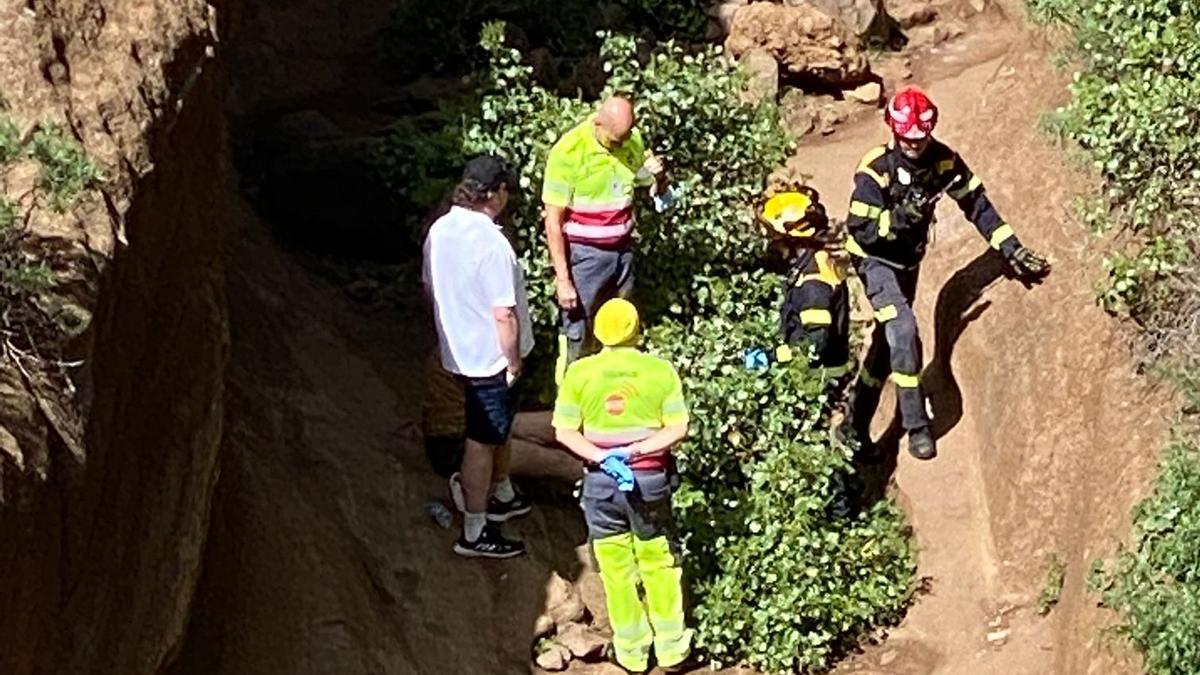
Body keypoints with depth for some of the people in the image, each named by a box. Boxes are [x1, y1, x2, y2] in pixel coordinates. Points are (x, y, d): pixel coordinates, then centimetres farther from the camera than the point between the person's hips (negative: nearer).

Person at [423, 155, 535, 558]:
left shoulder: (440, 231, -3)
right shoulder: (491, 244, -28)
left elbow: (430, 286, 10)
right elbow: (504, 314, -25)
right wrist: (513, 360, -12)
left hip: (458, 349, 8)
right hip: (489, 358, -8)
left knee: (499, 426, 27)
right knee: (483, 440, 3)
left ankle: (502, 495, 45)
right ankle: (475, 533, 13)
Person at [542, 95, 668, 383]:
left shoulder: (633, 140, -4)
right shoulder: (569, 151, -20)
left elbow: (656, 189, 12)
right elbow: (553, 222, -16)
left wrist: (659, 176, -13)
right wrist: (563, 279, -19)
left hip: (622, 250, 5)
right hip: (584, 256, -5)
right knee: (576, 337, 0)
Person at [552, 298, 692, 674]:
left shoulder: (579, 373, -6)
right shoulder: (660, 371, -6)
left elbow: (564, 432, -10)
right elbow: (678, 428, -10)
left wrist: (603, 458, -16)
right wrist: (633, 451, -14)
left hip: (601, 480, 0)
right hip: (650, 477, 0)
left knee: (616, 567, 12)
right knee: (659, 562, 15)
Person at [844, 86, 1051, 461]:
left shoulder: (943, 160, -14)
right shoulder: (876, 170, -27)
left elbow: (975, 203, -9)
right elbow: (860, 231, -24)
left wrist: (1011, 248, -14)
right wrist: (899, 217, -40)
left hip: (909, 261, 6)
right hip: (875, 260, -6)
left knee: (888, 340, 14)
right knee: (903, 328, -25)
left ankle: (858, 425, 29)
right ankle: (916, 427, -19)